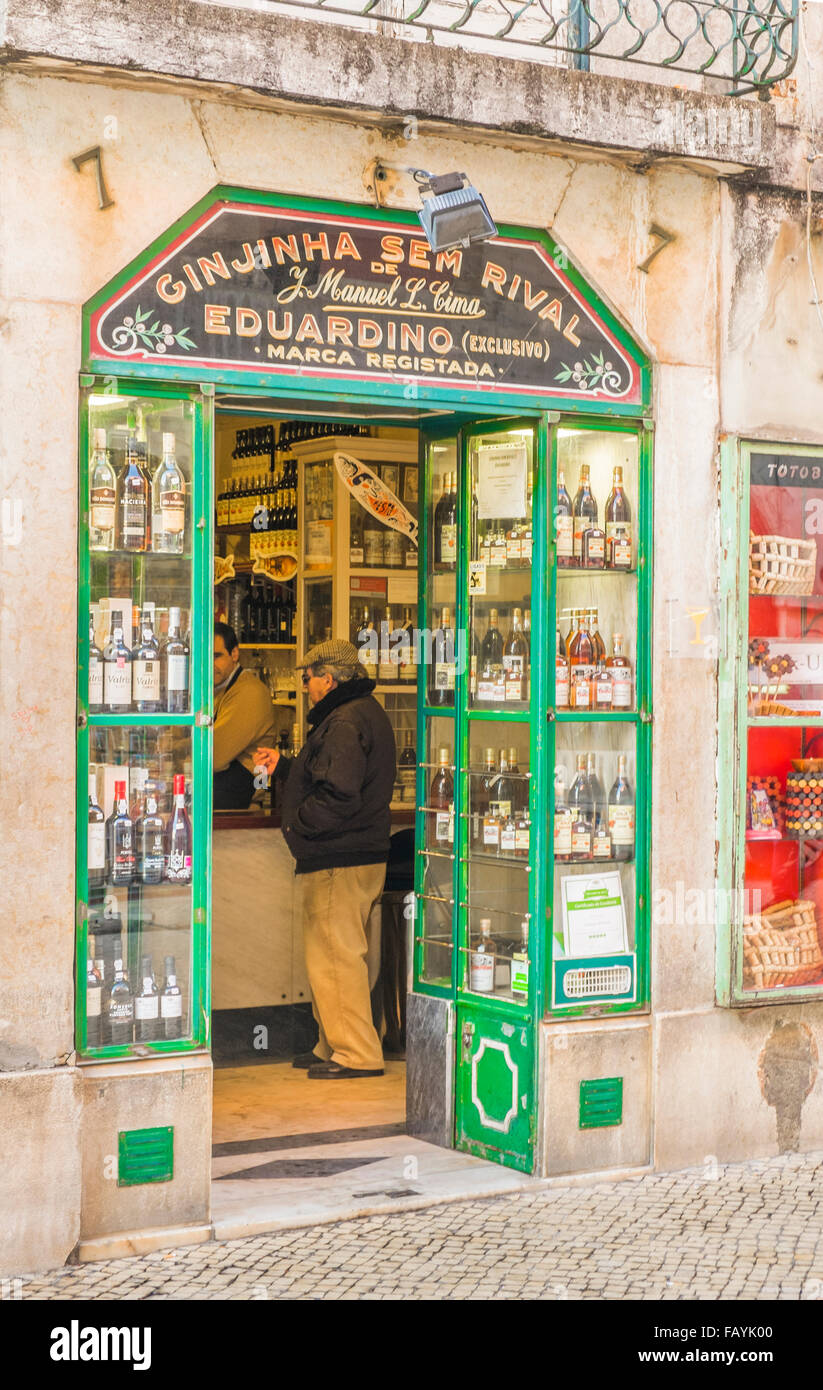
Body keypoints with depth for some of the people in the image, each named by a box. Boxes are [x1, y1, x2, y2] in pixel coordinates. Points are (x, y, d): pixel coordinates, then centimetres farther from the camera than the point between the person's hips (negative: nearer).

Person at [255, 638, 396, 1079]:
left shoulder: (345, 723, -18)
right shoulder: (365, 713, 17)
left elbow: (339, 795, -26)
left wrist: (297, 825, -14)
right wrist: (282, 766, 24)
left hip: (339, 863, -11)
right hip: (362, 855, 11)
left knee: (335, 956, -6)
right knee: (339, 955, 16)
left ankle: (357, 1054, -2)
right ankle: (334, 1047, 24)